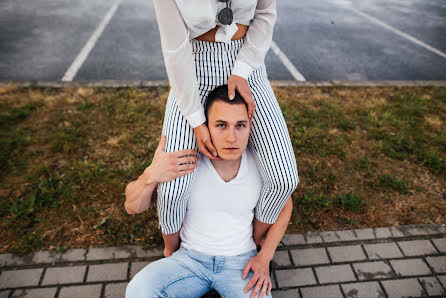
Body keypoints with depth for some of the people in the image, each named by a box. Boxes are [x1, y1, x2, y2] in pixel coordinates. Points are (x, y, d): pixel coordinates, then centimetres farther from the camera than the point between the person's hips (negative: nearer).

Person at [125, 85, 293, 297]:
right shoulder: (185, 161, -17)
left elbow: (284, 207, 5)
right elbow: (133, 207, -12)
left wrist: (264, 258, -5)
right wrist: (151, 175, -34)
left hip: (241, 261, 1)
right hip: (191, 257, 0)